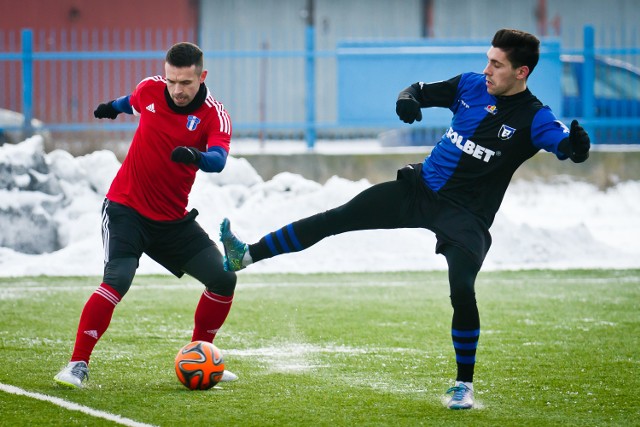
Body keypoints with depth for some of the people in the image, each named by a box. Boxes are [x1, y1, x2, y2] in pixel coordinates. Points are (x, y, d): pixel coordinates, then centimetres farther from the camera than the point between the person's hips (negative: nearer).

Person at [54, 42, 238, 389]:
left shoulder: (215, 115, -12)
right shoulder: (149, 90, -6)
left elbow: (218, 160, -31)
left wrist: (197, 156, -54)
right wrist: (113, 106, 41)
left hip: (173, 220, 2)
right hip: (126, 210, -2)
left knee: (223, 279, -3)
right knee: (117, 280, -23)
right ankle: (77, 365, -18)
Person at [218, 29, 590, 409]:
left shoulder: (533, 118, -13)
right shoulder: (471, 85, 2)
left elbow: (568, 146, -29)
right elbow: (422, 92, 13)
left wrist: (576, 145, -53)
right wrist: (407, 99, -11)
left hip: (465, 217, -5)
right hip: (420, 188, 5)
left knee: (462, 291, -24)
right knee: (336, 219, 0)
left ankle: (464, 384, -4)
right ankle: (247, 256, 7)